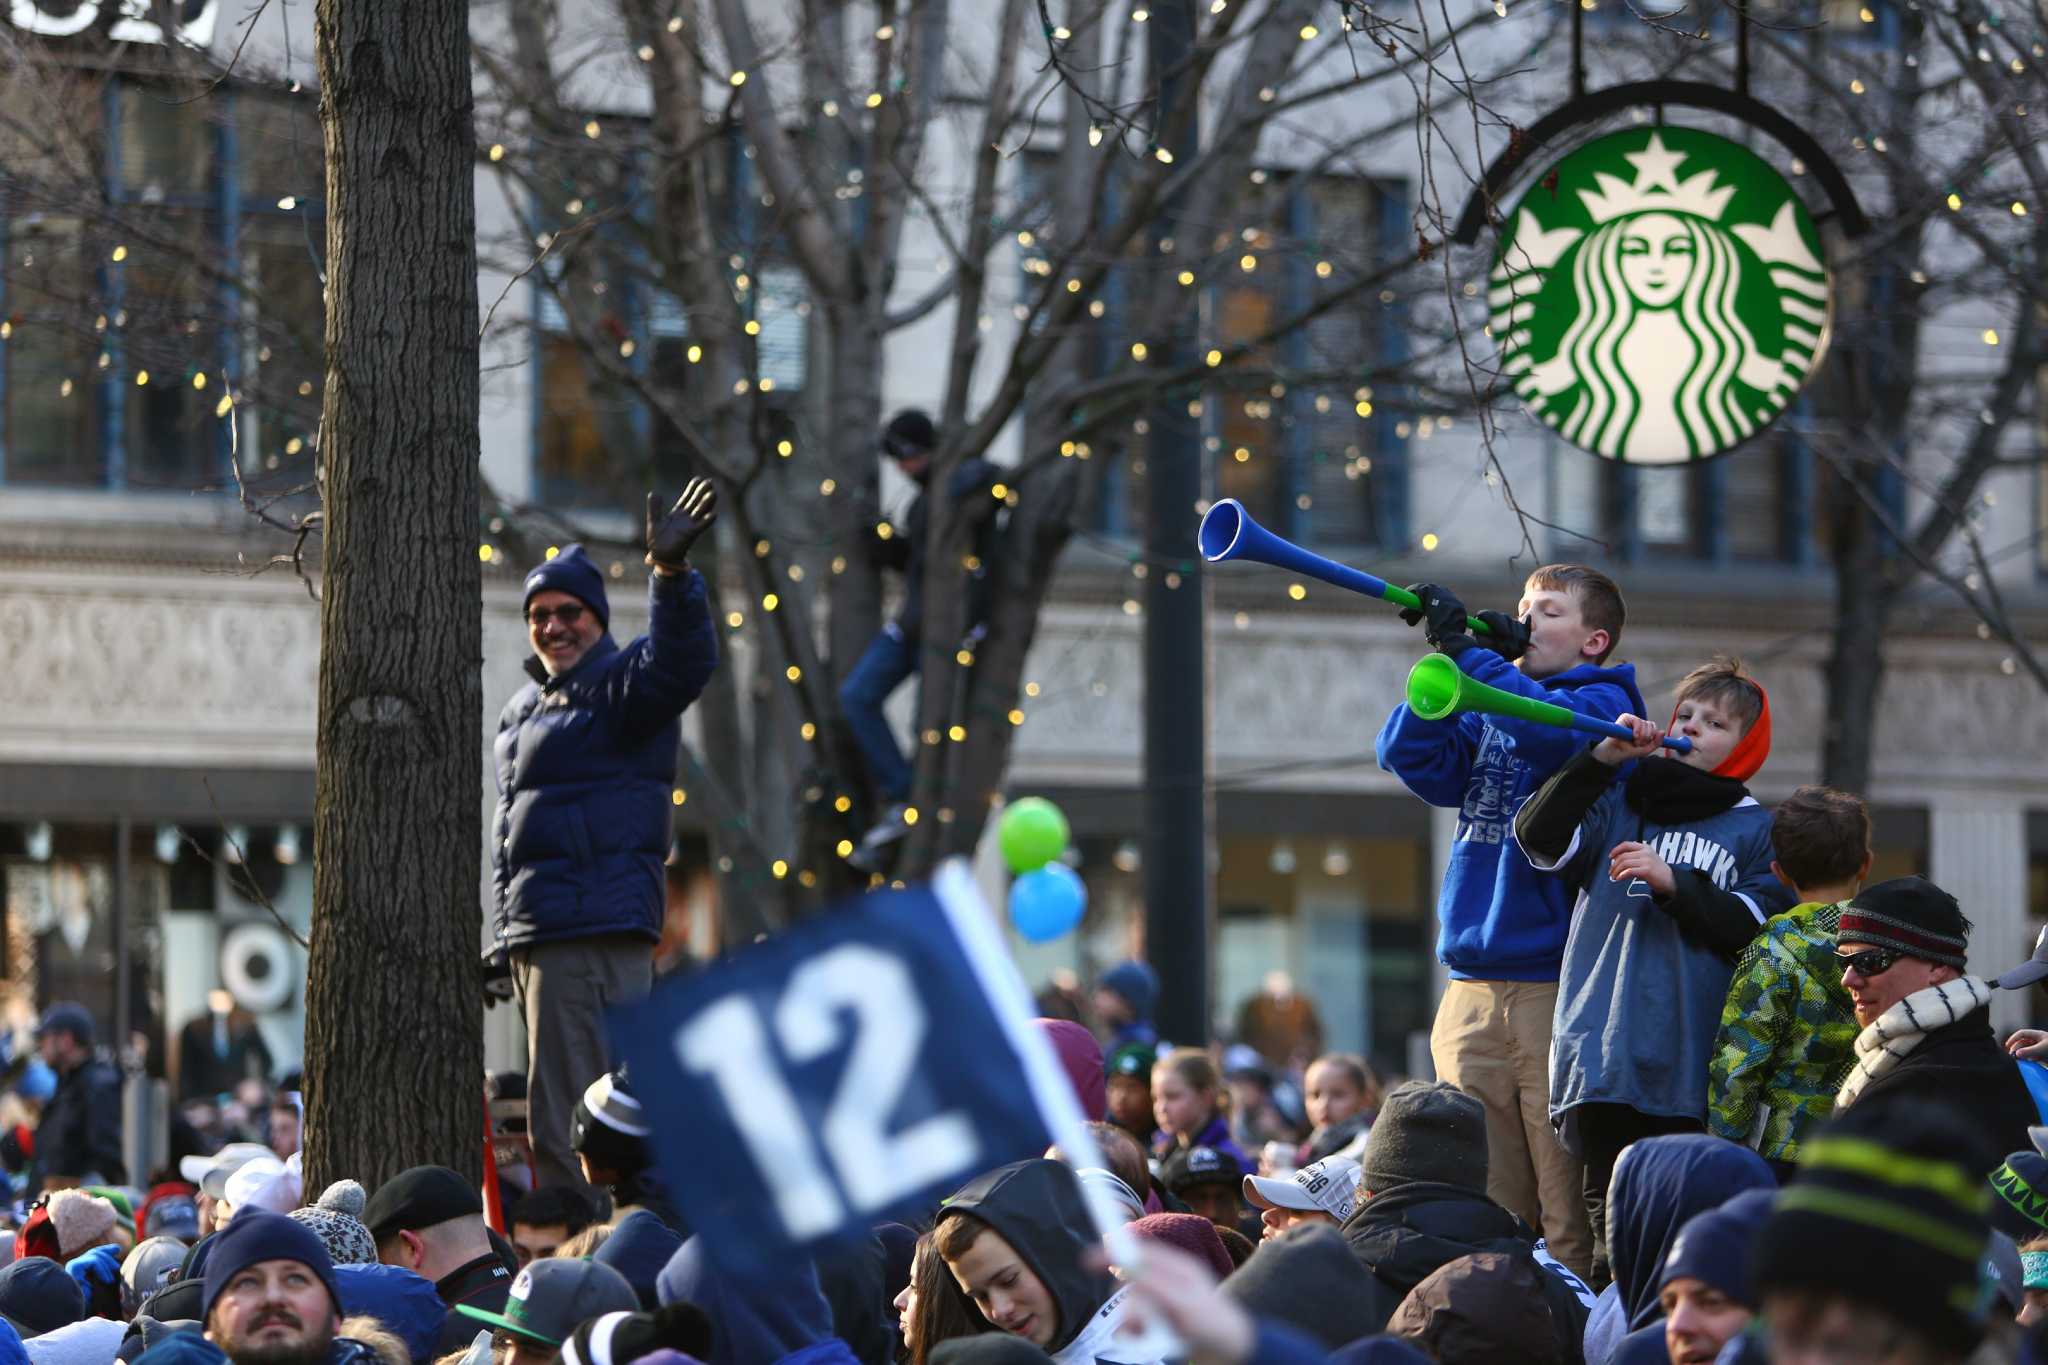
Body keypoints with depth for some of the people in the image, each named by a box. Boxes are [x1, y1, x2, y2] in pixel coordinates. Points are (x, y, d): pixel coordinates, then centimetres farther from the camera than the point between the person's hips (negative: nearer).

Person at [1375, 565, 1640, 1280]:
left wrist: (1467, 651, -17)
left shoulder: (1604, 702, 2)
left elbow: (1551, 732, -19)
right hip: (1471, 997, 6)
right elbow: (1407, 753, 6)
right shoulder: (1484, 714, 19)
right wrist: (1453, 662, -2)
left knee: (1570, 1215, -8)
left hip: (1558, 985, -6)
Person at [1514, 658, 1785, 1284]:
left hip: (1693, 1070, -2)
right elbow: (1539, 836, 1)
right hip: (1603, 1060, 2)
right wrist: (1602, 759, -4)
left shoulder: (1756, 830, 11)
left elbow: (1759, 928, -4)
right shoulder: (1620, 801, 18)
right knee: (1611, 1223, 2)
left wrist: (1675, 884, -11)